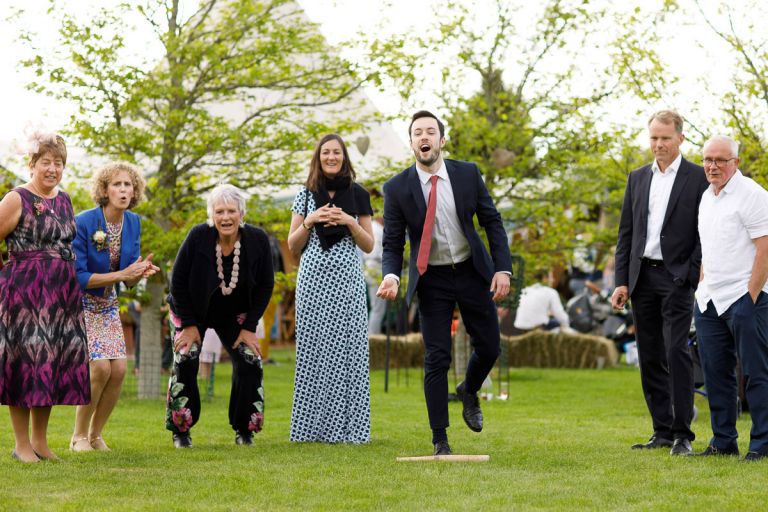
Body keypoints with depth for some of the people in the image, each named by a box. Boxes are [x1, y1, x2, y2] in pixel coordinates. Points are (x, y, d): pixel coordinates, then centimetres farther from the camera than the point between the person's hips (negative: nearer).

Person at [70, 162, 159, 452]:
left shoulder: (133, 223, -3)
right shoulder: (83, 223, -23)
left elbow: (129, 280, 2)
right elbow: (77, 277, -23)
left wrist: (141, 272, -21)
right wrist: (121, 274, -29)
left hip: (107, 304, 6)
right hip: (78, 302, -6)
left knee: (118, 370, -6)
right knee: (100, 368, -18)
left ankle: (96, 434, 11)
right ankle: (79, 436, -1)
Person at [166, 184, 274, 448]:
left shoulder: (257, 240, -20)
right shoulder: (198, 236, -27)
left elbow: (265, 286, -7)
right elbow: (178, 281, -16)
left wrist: (249, 327, -9)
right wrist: (189, 324, -13)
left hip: (235, 314, 2)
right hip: (193, 311, -2)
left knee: (250, 362, -8)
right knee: (185, 361, -13)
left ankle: (244, 431, 6)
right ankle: (180, 431, 0)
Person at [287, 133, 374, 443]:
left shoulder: (357, 195, 8)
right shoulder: (306, 195, 10)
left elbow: (369, 246, 7)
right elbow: (292, 246, 9)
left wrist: (350, 222, -9)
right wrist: (309, 221, -7)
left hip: (347, 281, -1)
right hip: (313, 279, 1)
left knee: (347, 349, -3)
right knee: (313, 349, 0)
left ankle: (346, 427, 2)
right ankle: (312, 427, 4)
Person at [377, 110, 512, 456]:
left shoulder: (467, 174, -5)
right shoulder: (397, 188, -9)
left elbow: (492, 222, -1)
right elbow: (392, 244, -6)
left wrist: (503, 269, -10)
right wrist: (391, 276, -25)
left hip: (472, 272, 2)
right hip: (432, 280, -2)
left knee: (489, 347, 8)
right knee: (436, 359, -4)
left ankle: (469, 392, 42)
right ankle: (440, 440, 5)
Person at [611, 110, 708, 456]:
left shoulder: (698, 178, -1)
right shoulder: (637, 178, 14)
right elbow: (626, 233, 13)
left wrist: (691, 276, -14)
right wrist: (621, 281, 6)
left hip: (677, 277, -5)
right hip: (642, 277, 5)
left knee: (677, 352, -13)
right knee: (650, 358, 7)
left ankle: (682, 434, -9)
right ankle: (662, 431, 13)